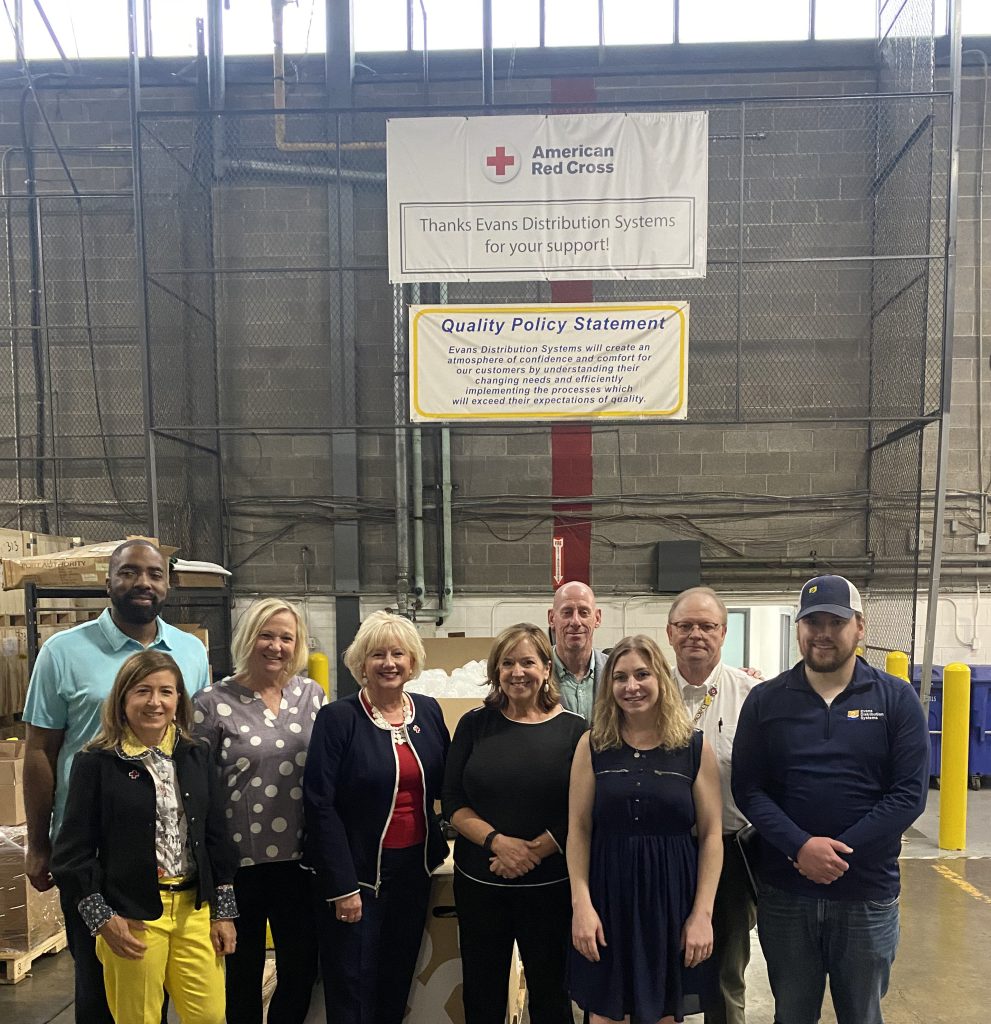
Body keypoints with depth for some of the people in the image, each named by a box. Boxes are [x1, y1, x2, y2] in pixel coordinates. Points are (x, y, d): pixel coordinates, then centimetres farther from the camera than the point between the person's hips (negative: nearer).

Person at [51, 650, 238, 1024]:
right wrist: (102, 919, -10)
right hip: (130, 917, -3)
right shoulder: (96, 762, -8)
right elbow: (72, 853, -6)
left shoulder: (196, 755, 4)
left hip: (195, 908, 3)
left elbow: (216, 837, 8)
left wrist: (223, 911, 6)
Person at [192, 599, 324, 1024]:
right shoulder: (212, 703, -7)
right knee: (243, 972, 14)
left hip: (299, 858, 3)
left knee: (301, 968, 13)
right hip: (240, 861, -3)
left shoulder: (311, 694, 3)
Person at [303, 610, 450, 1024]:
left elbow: (444, 785, 10)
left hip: (414, 866, 5)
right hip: (358, 870, -4)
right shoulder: (337, 718, -13)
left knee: (399, 981, 18)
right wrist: (342, 886, -16)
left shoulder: (428, 711, 2)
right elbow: (320, 805, -14)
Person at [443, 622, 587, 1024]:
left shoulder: (573, 730, -5)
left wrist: (532, 852, -16)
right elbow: (452, 801, -2)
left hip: (550, 885, -1)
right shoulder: (474, 725, 0)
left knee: (549, 991, 15)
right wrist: (497, 841, -16)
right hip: (478, 882, 2)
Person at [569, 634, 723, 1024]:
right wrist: (581, 905, -8)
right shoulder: (593, 745, 0)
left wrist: (702, 914, -6)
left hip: (672, 900, 0)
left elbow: (711, 834, -1)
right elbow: (579, 829, 0)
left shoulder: (695, 747, -1)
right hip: (609, 898, 0)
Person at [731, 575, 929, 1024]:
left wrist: (839, 852, -17)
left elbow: (910, 793, -9)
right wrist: (801, 847, -20)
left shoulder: (896, 699, -3)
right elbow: (747, 788, -5)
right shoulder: (765, 700, -2)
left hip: (868, 896, 0)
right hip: (784, 894, 1)